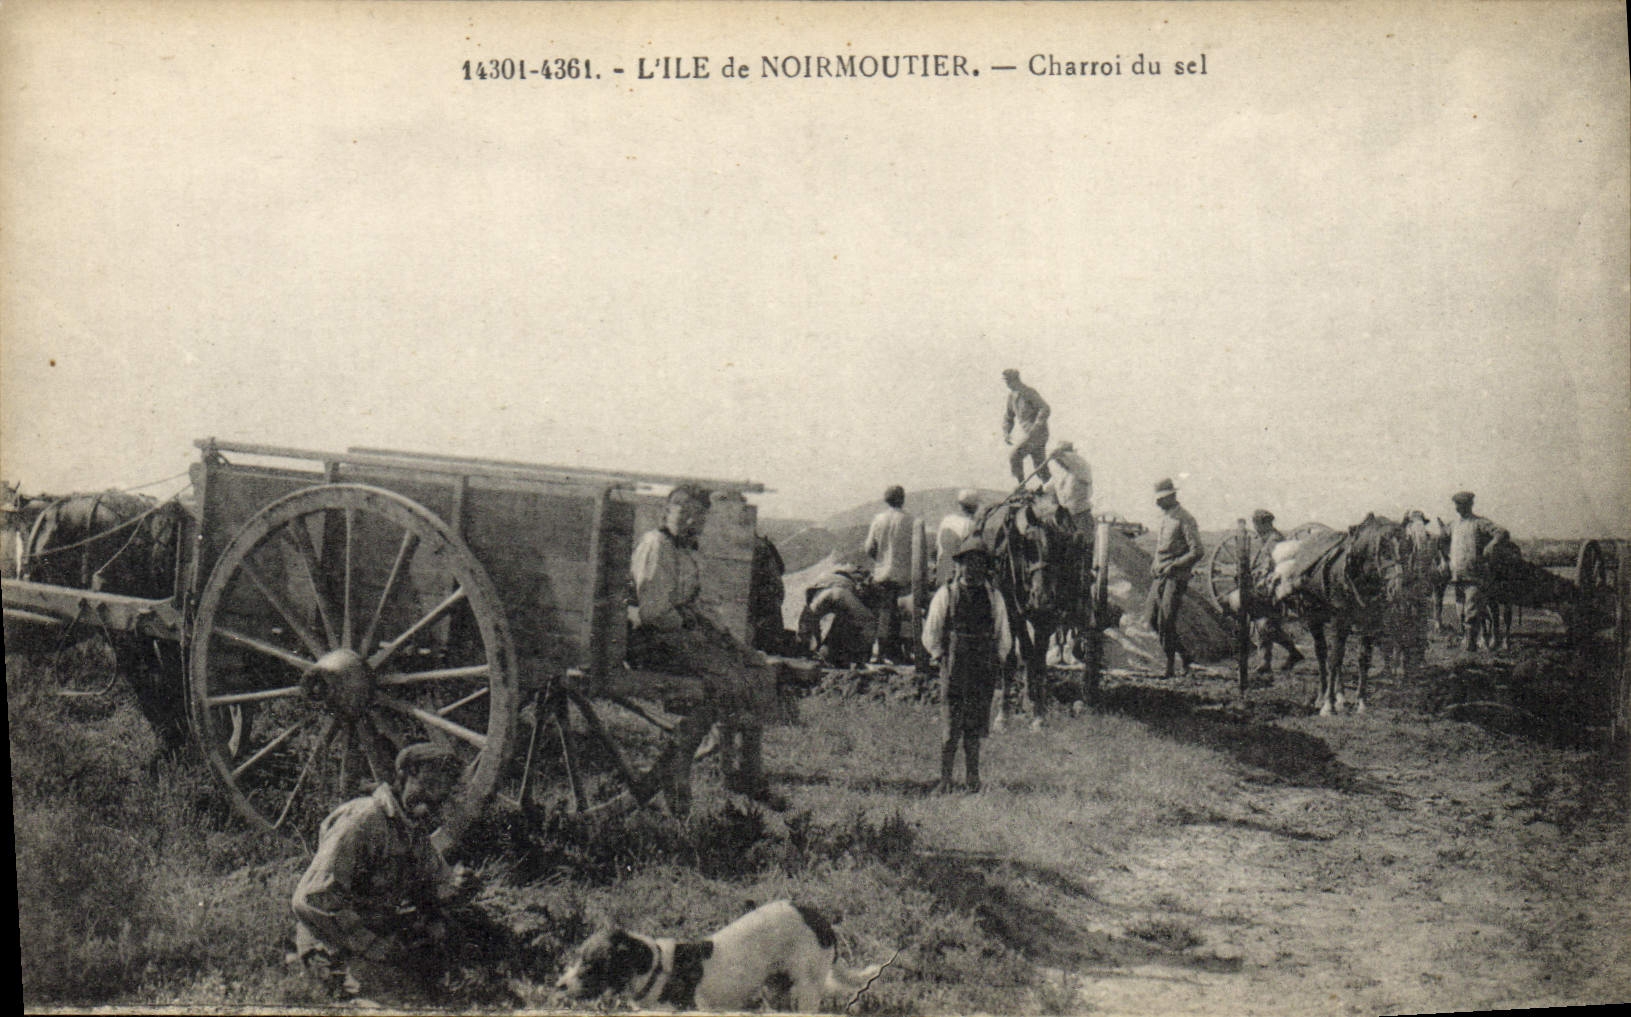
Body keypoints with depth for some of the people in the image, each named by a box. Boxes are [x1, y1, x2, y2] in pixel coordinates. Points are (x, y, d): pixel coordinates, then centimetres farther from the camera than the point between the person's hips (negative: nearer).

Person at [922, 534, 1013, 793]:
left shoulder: (994, 597, 11)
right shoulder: (945, 594, 4)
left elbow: (1003, 636, 18)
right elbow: (930, 634, 8)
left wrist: (996, 662, 9)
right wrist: (942, 659, 2)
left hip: (985, 672, 2)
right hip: (954, 671, -2)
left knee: (976, 726, 5)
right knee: (953, 726, -5)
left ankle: (972, 777, 15)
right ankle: (945, 778, 2)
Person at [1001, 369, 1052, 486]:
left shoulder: (1028, 392, -14)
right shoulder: (1012, 394, 12)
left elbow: (1045, 408, -22)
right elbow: (1008, 414, 23)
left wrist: (1036, 427, -27)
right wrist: (1006, 433, 12)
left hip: (1037, 433, -9)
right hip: (1028, 433, 9)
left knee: (1014, 457, -15)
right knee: (1040, 467, 9)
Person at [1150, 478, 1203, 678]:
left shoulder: (1185, 519, -10)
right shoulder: (1164, 517, 17)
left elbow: (1197, 551, -15)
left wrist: (1174, 565, -18)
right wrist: (1155, 563, 13)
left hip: (1176, 577, -9)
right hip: (1161, 575, 9)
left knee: (1166, 622, -12)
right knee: (1154, 620, 5)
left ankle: (1170, 666, -2)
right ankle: (1184, 654, 19)